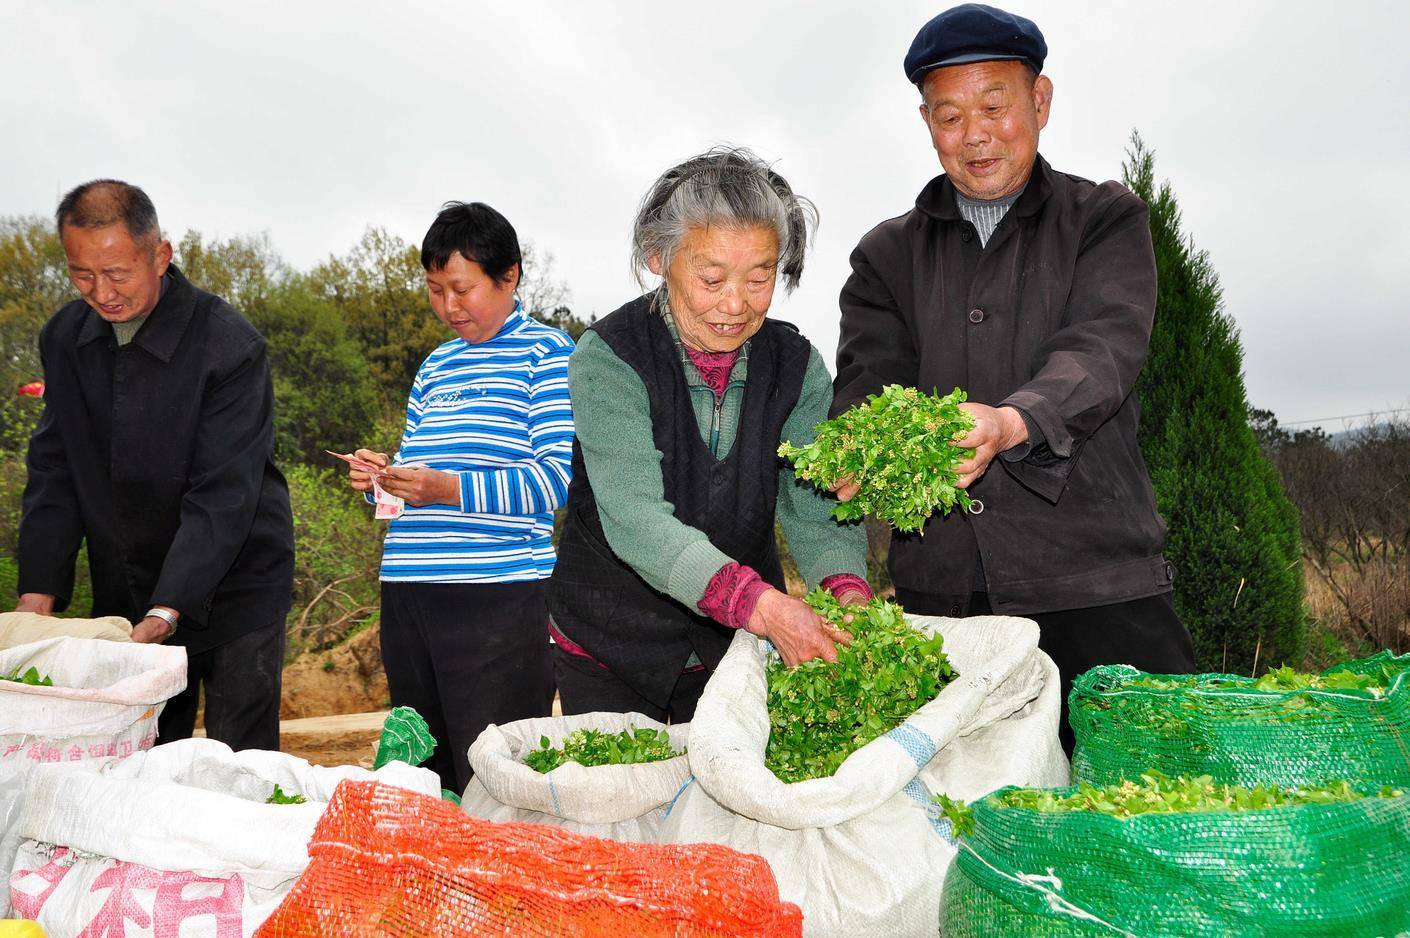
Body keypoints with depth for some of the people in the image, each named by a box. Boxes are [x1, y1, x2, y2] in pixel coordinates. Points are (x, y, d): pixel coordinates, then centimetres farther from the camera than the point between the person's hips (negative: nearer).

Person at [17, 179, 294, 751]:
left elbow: (223, 494, -21)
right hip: (123, 596, 5)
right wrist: (38, 593, -7)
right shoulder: (64, 339, 2)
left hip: (230, 591, -5)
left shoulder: (230, 345, -17)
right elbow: (54, 475, 4)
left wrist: (165, 614, -27)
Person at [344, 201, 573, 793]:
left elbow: (559, 477, -10)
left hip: (499, 595, -6)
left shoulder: (545, 352, 0)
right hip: (407, 593, 7)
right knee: (422, 774, 11)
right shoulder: (436, 366, 20)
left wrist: (449, 489, -19)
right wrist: (382, 479, 3)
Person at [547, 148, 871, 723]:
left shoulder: (796, 364, -6)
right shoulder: (607, 357, -19)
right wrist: (763, 605, -45)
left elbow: (816, 504, -12)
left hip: (743, 644, 3)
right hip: (609, 650, -3)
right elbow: (633, 515, -31)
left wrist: (846, 592, -35)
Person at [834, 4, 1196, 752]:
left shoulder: (1107, 220, 8)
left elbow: (1101, 352, -10)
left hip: (1093, 585, -1)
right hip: (938, 592, 2)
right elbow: (869, 380, 2)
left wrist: (1011, 422, -31)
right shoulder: (887, 255, 15)